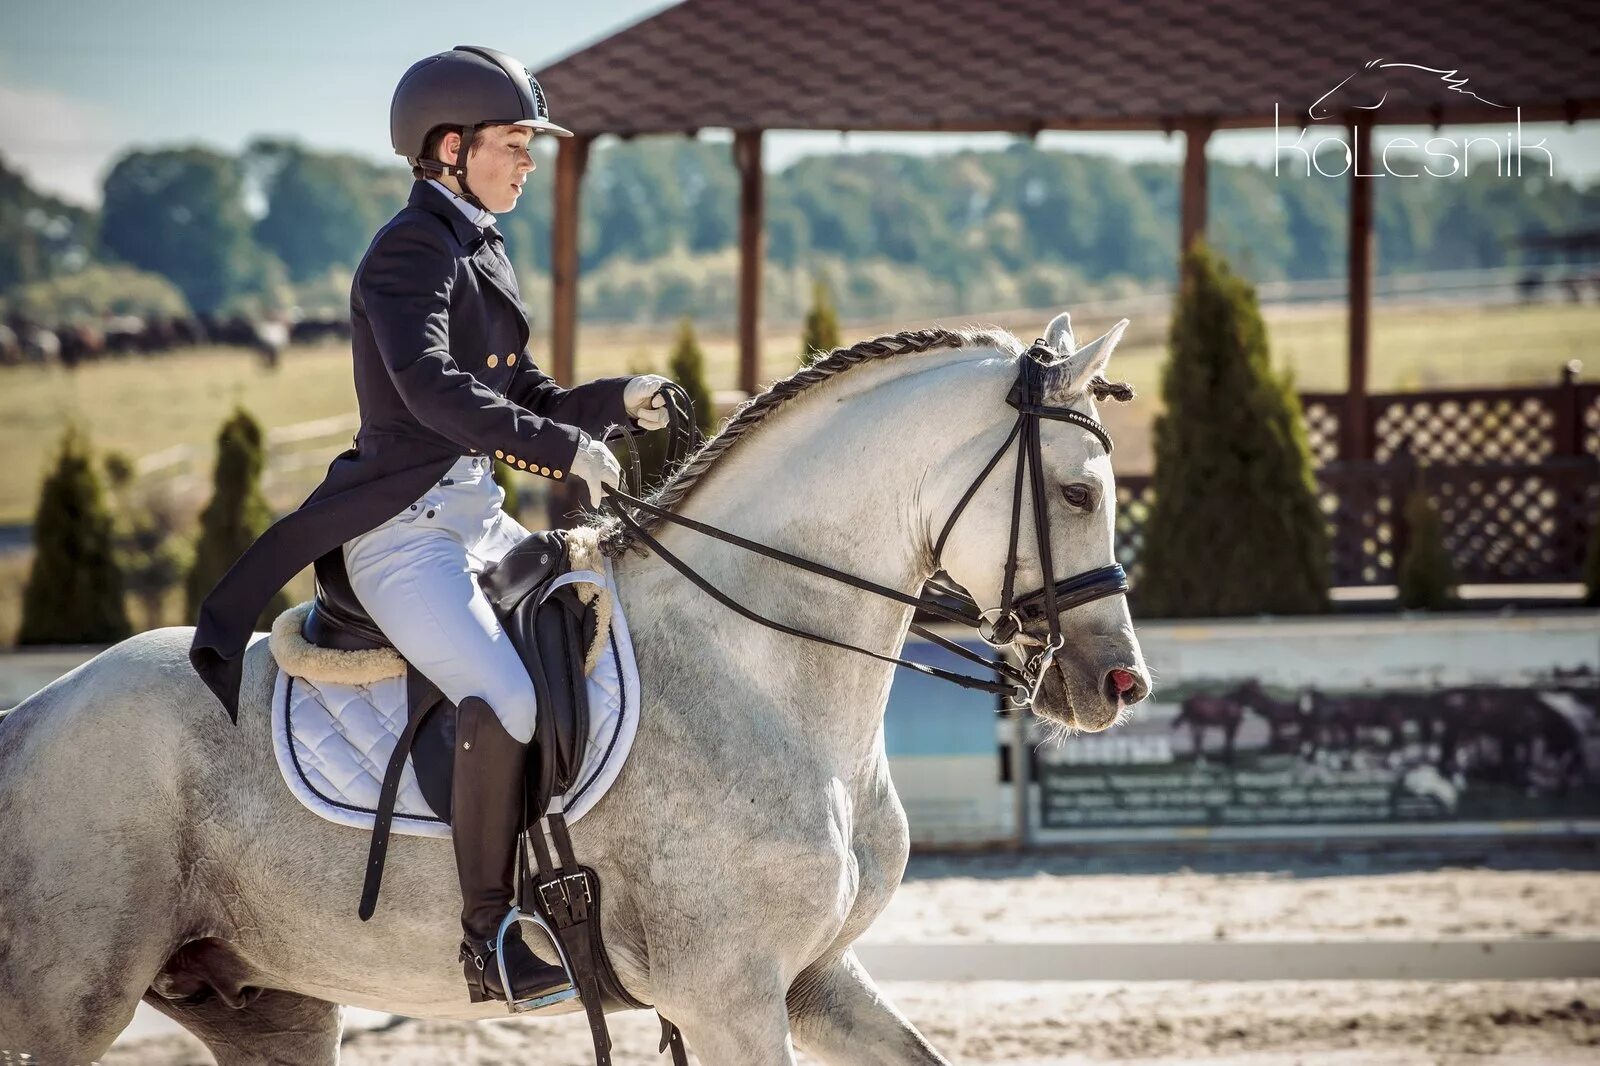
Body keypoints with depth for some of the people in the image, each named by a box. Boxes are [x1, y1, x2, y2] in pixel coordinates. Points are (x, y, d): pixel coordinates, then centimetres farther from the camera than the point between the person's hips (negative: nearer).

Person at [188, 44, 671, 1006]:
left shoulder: (483, 253, 17)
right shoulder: (412, 250, -12)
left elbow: (523, 396, 21)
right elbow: (432, 387, -27)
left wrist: (616, 402, 3)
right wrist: (563, 448, -30)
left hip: (477, 519, 10)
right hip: (402, 531, -10)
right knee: (504, 698, -29)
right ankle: (488, 938, -23)